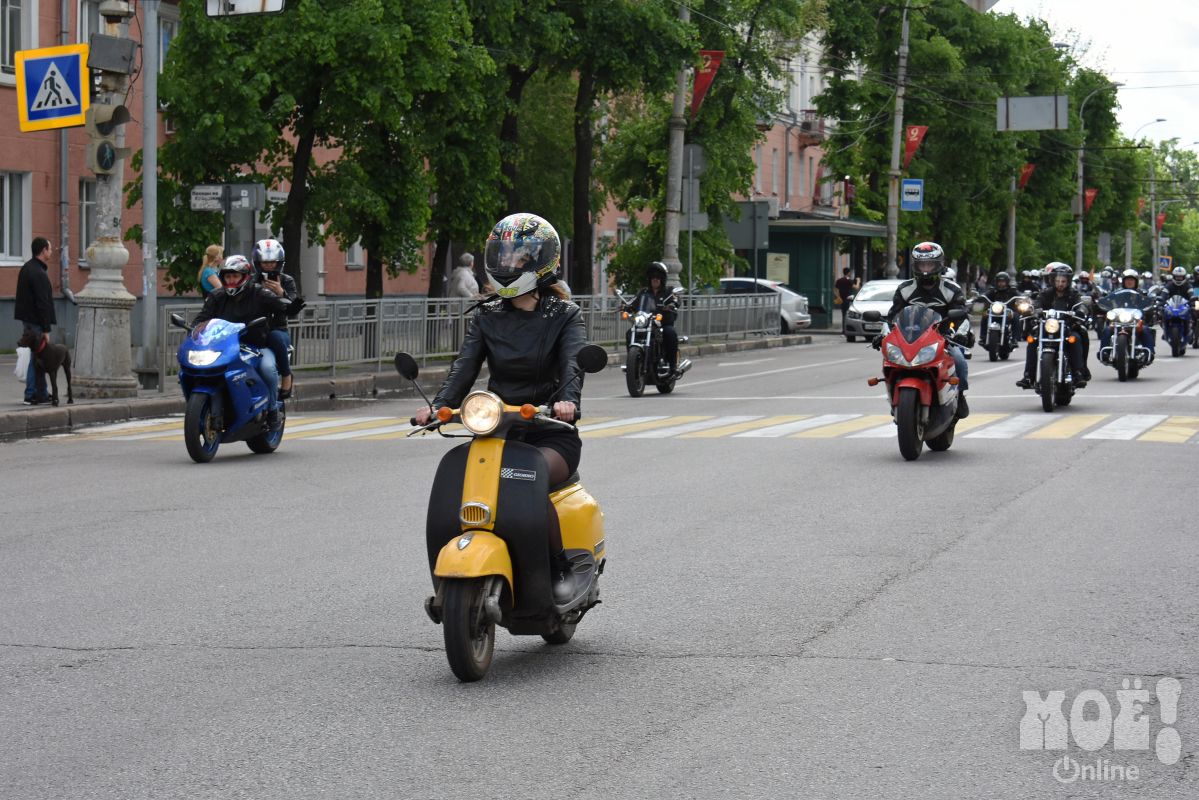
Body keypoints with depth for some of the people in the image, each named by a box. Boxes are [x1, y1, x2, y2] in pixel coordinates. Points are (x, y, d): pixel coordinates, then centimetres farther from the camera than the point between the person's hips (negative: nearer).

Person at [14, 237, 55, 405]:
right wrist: (46, 329, -19)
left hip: (27, 319, 10)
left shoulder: (27, 268, 11)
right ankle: (31, 395, 0)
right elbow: (43, 304, -21)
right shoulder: (39, 274, -20)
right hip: (35, 321, -10)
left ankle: (42, 394, 19)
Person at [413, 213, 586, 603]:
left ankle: (561, 567, -15)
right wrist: (439, 404, -21)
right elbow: (465, 364, -1)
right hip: (498, 429, 4)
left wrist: (568, 399, -40)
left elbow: (574, 361, -17)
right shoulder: (486, 317, 13)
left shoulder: (565, 315, 2)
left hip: (551, 432, -4)